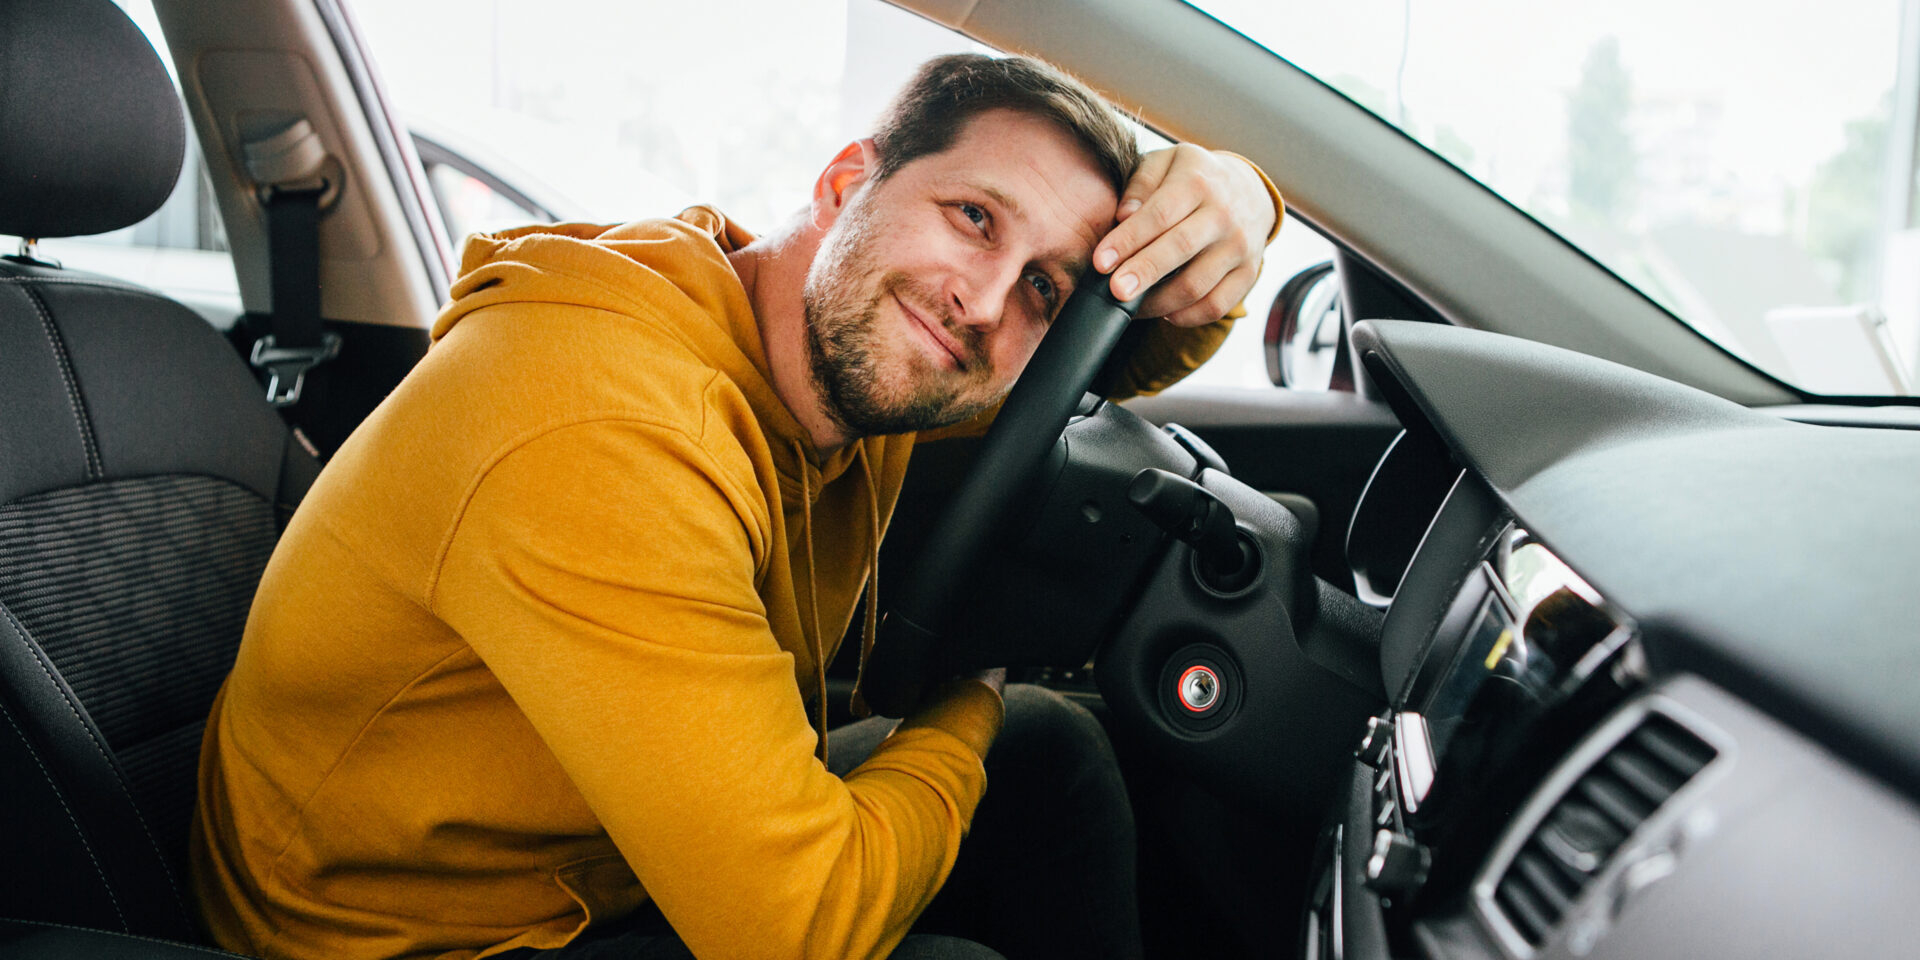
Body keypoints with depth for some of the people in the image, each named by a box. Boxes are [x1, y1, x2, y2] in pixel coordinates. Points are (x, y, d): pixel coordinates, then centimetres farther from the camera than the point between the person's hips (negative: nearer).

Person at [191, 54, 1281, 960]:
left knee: (1055, 747, 7)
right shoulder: (602, 433, -35)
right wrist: (962, 725, -14)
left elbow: (1125, 349, 7)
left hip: (612, 862, 8)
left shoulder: (865, 348, -8)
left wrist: (1224, 200, -17)